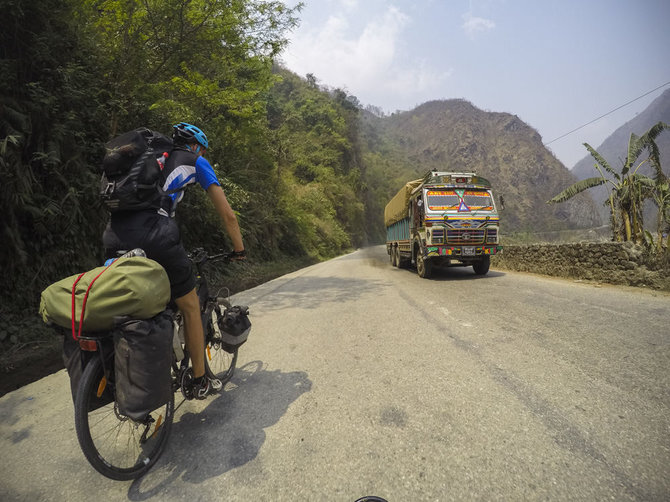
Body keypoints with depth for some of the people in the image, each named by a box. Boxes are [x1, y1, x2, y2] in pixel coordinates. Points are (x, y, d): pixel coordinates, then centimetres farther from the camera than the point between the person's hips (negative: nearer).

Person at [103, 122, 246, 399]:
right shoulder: (195, 161, 17)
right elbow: (228, 215, 14)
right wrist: (239, 249, 27)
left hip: (114, 236, 6)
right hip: (154, 235, -6)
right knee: (190, 307, 13)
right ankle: (200, 382, 27)